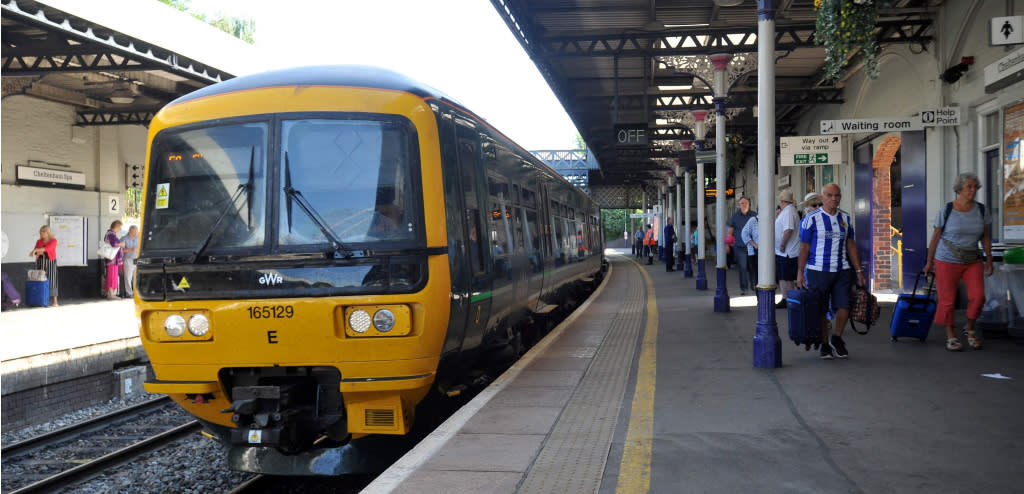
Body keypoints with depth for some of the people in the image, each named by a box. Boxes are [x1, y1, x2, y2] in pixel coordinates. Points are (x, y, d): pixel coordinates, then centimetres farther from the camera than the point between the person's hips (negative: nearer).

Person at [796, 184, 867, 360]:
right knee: (821, 311, 3)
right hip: (818, 271, -3)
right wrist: (800, 272, -6)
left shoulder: (845, 218, 10)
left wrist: (859, 271, 11)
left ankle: (837, 339, 20)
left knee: (844, 307, -3)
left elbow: (851, 245, 14)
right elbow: (804, 247, -3)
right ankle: (825, 345, 17)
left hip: (842, 271, 4)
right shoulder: (811, 218, -5)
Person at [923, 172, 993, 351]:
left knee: (978, 296, -11)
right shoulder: (946, 211, -8)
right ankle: (950, 336, 15)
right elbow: (935, 237, -1)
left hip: (972, 262, 3)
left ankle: (969, 329, 13)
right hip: (947, 261, -2)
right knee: (947, 299, 0)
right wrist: (929, 262, 3)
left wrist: (989, 260, 6)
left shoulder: (981, 211, 0)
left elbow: (986, 237, 9)